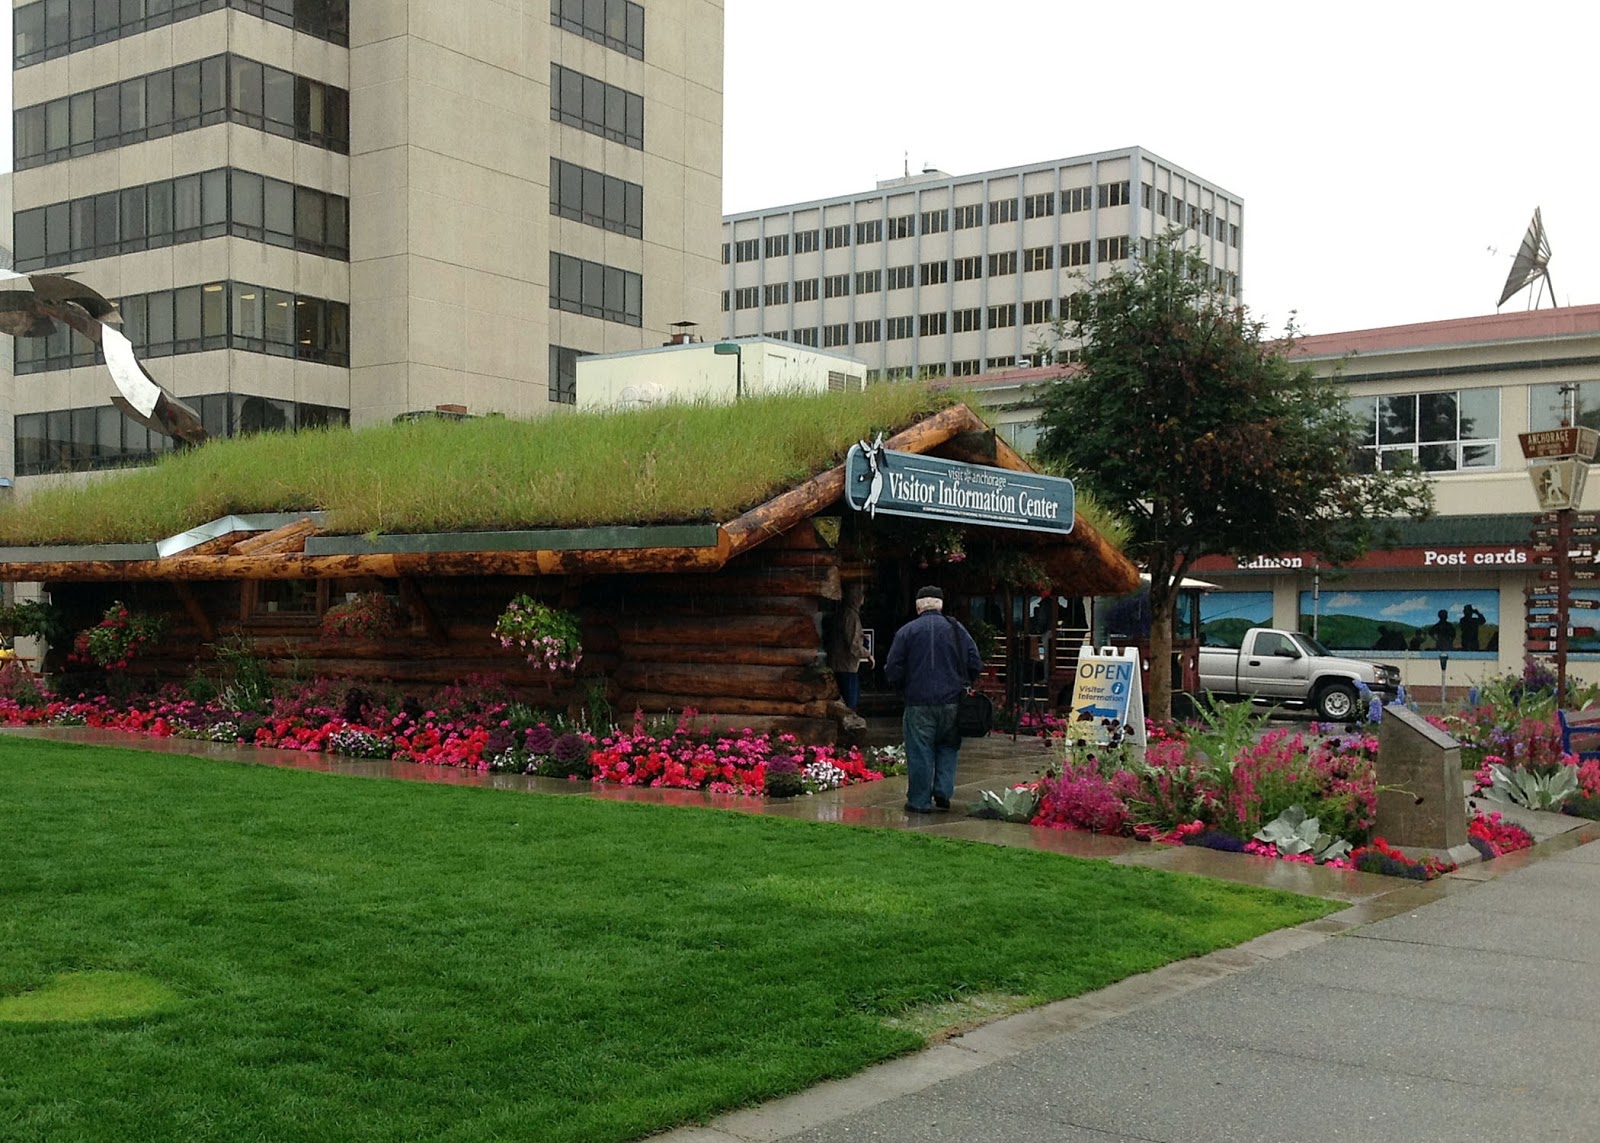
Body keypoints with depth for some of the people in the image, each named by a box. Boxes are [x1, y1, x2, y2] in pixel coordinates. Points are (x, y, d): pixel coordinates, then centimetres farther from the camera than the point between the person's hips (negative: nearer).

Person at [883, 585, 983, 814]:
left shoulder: (906, 632, -1)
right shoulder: (956, 629, 5)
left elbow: (893, 669, -2)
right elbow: (975, 664, 4)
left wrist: (904, 689, 16)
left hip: (919, 702, -2)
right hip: (951, 701, 2)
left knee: (919, 752, 3)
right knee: (948, 747, 16)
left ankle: (920, 801, 6)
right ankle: (943, 792, 7)